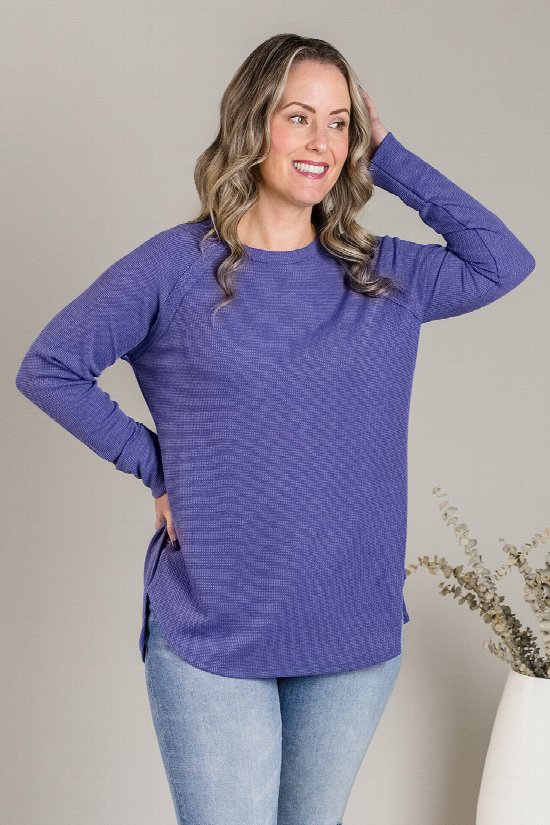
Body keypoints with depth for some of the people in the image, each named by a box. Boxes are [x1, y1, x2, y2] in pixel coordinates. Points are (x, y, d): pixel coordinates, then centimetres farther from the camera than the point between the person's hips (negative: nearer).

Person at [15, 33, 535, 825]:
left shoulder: (382, 274, 6)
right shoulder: (178, 265, -5)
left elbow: (505, 262, 1)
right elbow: (48, 368, -1)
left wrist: (392, 161, 1)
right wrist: (153, 464, -5)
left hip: (358, 635, 4)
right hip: (213, 638, -3)